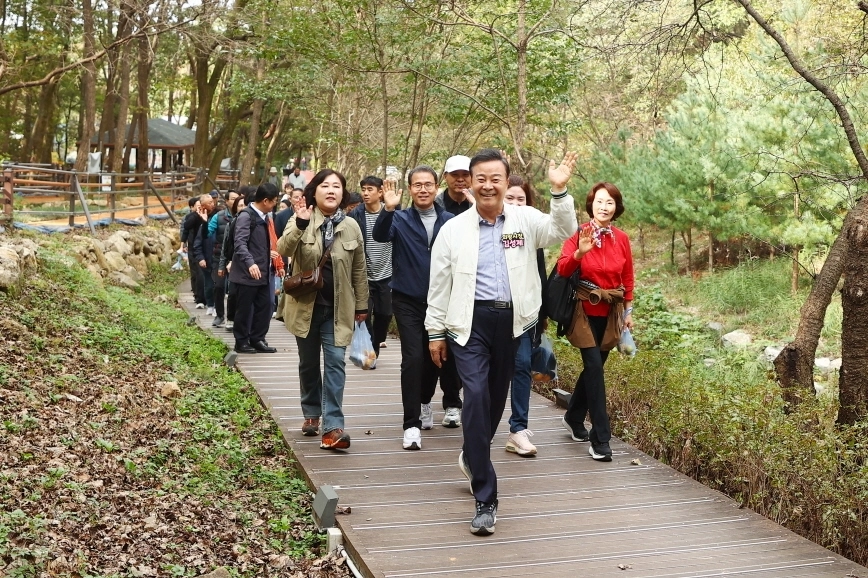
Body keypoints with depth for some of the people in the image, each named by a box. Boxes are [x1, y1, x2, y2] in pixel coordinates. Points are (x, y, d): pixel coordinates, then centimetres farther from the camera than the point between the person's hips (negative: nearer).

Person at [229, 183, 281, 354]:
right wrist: (250, 262, -35)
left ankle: (257, 339, 18)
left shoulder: (263, 216, 14)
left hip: (262, 271, 9)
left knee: (264, 305, 9)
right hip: (248, 272, -8)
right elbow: (240, 242, -24)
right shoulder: (246, 216, -14)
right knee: (245, 307, 2)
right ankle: (241, 341, 12)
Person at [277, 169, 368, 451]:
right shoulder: (301, 221, -3)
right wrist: (300, 225, -35)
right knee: (308, 362, 12)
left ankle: (332, 426, -10)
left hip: (337, 308, 0)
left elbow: (358, 270, 8)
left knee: (335, 362, -8)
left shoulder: (351, 227, 2)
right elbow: (283, 250, -21)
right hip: (306, 305, 0)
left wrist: (361, 305, 9)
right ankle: (311, 414, 29)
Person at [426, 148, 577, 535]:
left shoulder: (526, 220, 5)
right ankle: (485, 499, -10)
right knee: (476, 397, -14)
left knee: (497, 397, 15)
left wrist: (559, 192, -25)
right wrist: (435, 331, 7)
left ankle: (473, 457, 46)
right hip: (471, 321, -2)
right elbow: (439, 284, 7)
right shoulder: (453, 229, 3)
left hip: (512, 321, 2)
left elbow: (562, 231, -12)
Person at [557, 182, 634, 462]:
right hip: (585, 311, -4)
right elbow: (562, 269, -22)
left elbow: (628, 277, 12)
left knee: (594, 366, 13)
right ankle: (600, 439, -11)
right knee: (594, 366, -12)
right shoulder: (578, 234, -9)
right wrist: (579, 253, -39)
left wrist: (628, 310, 13)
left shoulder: (621, 238, 3)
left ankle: (574, 418, 37)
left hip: (611, 313, 5)